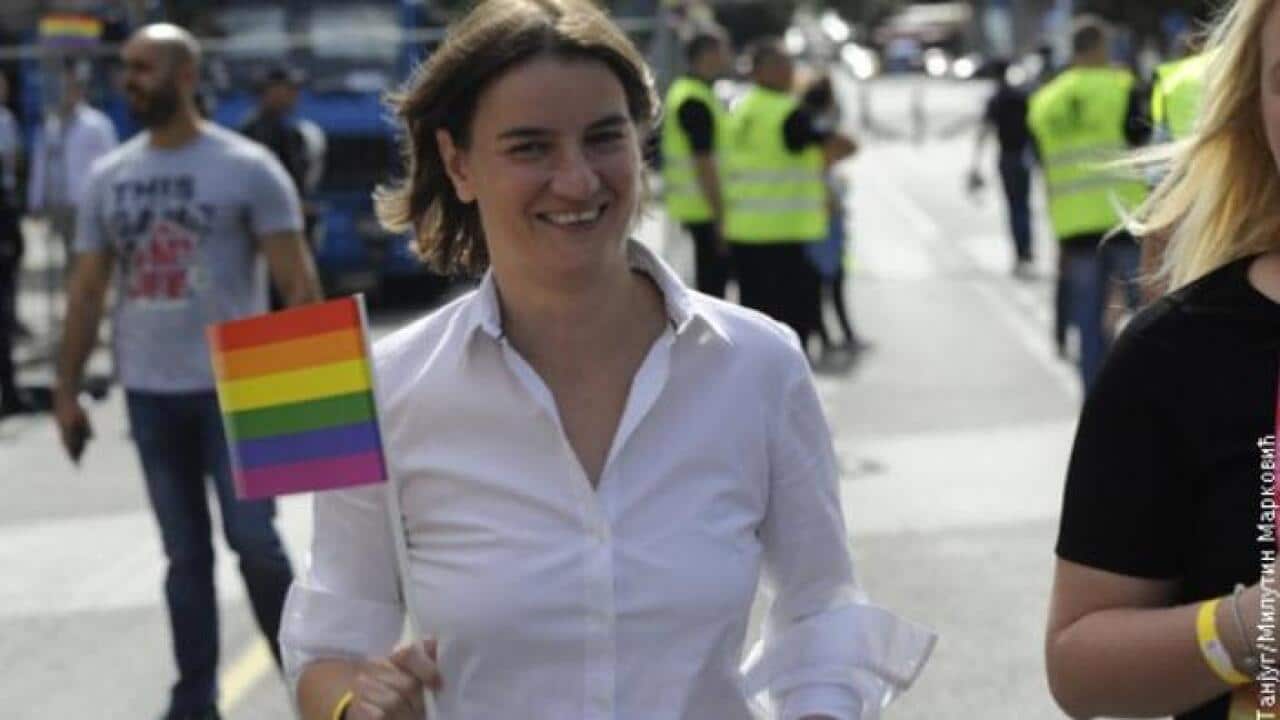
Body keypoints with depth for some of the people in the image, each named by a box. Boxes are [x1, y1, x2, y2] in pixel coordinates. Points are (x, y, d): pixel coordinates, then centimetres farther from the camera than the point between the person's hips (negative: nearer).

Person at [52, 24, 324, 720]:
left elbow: (296, 280, -8)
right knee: (184, 553, 10)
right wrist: (66, 390, 7)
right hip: (148, 392, 4)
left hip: (233, 387, -4)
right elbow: (86, 291, 11)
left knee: (253, 541, -4)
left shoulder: (246, 167, -5)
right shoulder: (108, 179, 8)